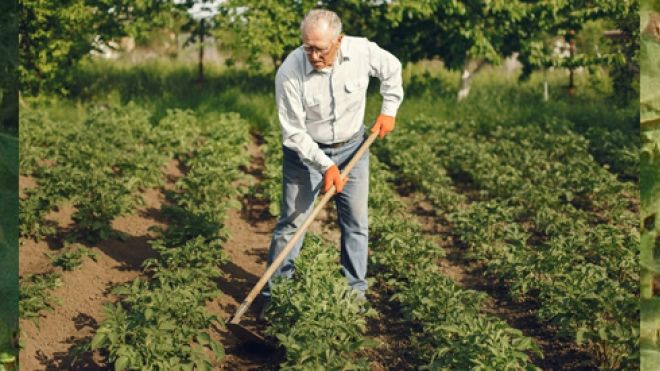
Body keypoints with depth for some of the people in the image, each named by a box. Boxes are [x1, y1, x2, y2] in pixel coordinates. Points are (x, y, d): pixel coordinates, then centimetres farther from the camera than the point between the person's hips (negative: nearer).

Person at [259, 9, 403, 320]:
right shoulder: (290, 72, -28)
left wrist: (389, 110, 1)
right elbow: (293, 132, -21)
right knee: (292, 222, -2)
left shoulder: (362, 52, -20)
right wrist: (324, 165, -26)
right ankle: (273, 294, 8)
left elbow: (392, 69, 4)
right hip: (306, 151, -3)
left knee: (356, 221, 6)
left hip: (353, 148, 3)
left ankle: (356, 293, 18)